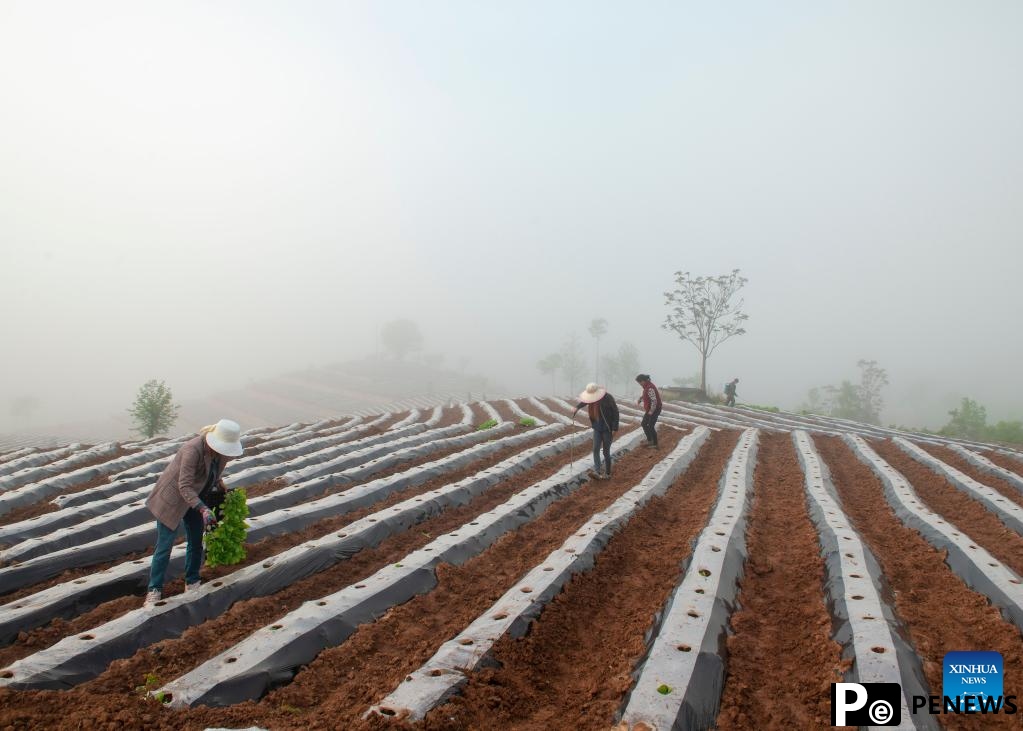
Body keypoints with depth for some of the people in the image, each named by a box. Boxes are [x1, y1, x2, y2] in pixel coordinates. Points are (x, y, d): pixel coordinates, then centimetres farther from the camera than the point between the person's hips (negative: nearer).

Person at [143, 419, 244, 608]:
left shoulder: (222, 448, -11)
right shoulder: (193, 450, -33)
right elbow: (184, 486, -33)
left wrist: (220, 486, 4)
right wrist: (203, 509, -40)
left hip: (196, 498, 7)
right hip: (172, 498, -7)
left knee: (196, 543, 11)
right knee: (164, 547, -1)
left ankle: (192, 583, 27)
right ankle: (154, 590, 12)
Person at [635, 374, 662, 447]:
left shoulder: (650, 388, -27)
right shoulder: (647, 386, 4)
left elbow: (654, 400, -29)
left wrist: (651, 411, -22)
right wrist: (640, 399, 2)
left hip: (654, 409, -10)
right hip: (649, 409, 10)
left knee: (651, 427, -5)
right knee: (644, 424, 15)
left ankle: (655, 444, 7)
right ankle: (649, 441, 26)